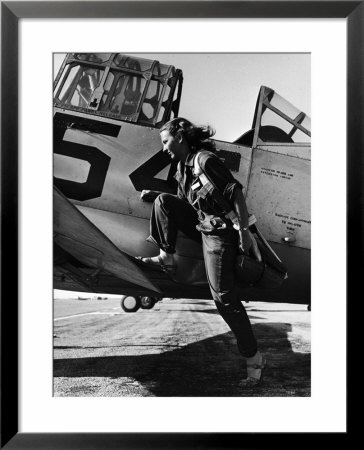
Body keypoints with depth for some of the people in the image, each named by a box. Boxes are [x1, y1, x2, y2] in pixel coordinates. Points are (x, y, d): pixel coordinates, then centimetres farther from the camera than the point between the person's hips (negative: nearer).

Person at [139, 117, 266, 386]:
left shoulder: (205, 159, -17)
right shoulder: (183, 165, 12)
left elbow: (236, 192, -22)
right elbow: (184, 200, 23)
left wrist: (244, 232, -24)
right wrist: (151, 195, 19)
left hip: (219, 232, -9)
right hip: (201, 227, 9)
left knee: (224, 297, -10)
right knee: (164, 201, 2)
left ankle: (254, 358, 1)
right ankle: (167, 257, 9)